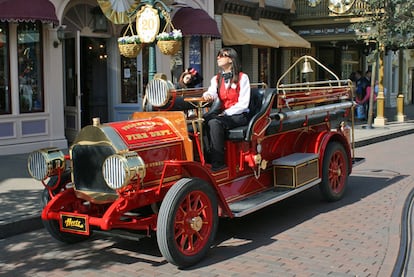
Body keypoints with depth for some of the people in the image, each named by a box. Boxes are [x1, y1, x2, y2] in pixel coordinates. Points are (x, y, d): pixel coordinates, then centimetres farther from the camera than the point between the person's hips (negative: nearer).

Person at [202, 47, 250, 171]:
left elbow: (243, 104, -9)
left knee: (214, 123, -32)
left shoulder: (242, 77, -2)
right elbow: (212, 92, -6)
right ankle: (207, 155, -23)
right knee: (204, 119, -26)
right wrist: (207, 95, -30)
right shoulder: (216, 79, 15)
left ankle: (218, 162, -29)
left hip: (239, 115, -5)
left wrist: (225, 113, -15)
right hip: (223, 114, 5)